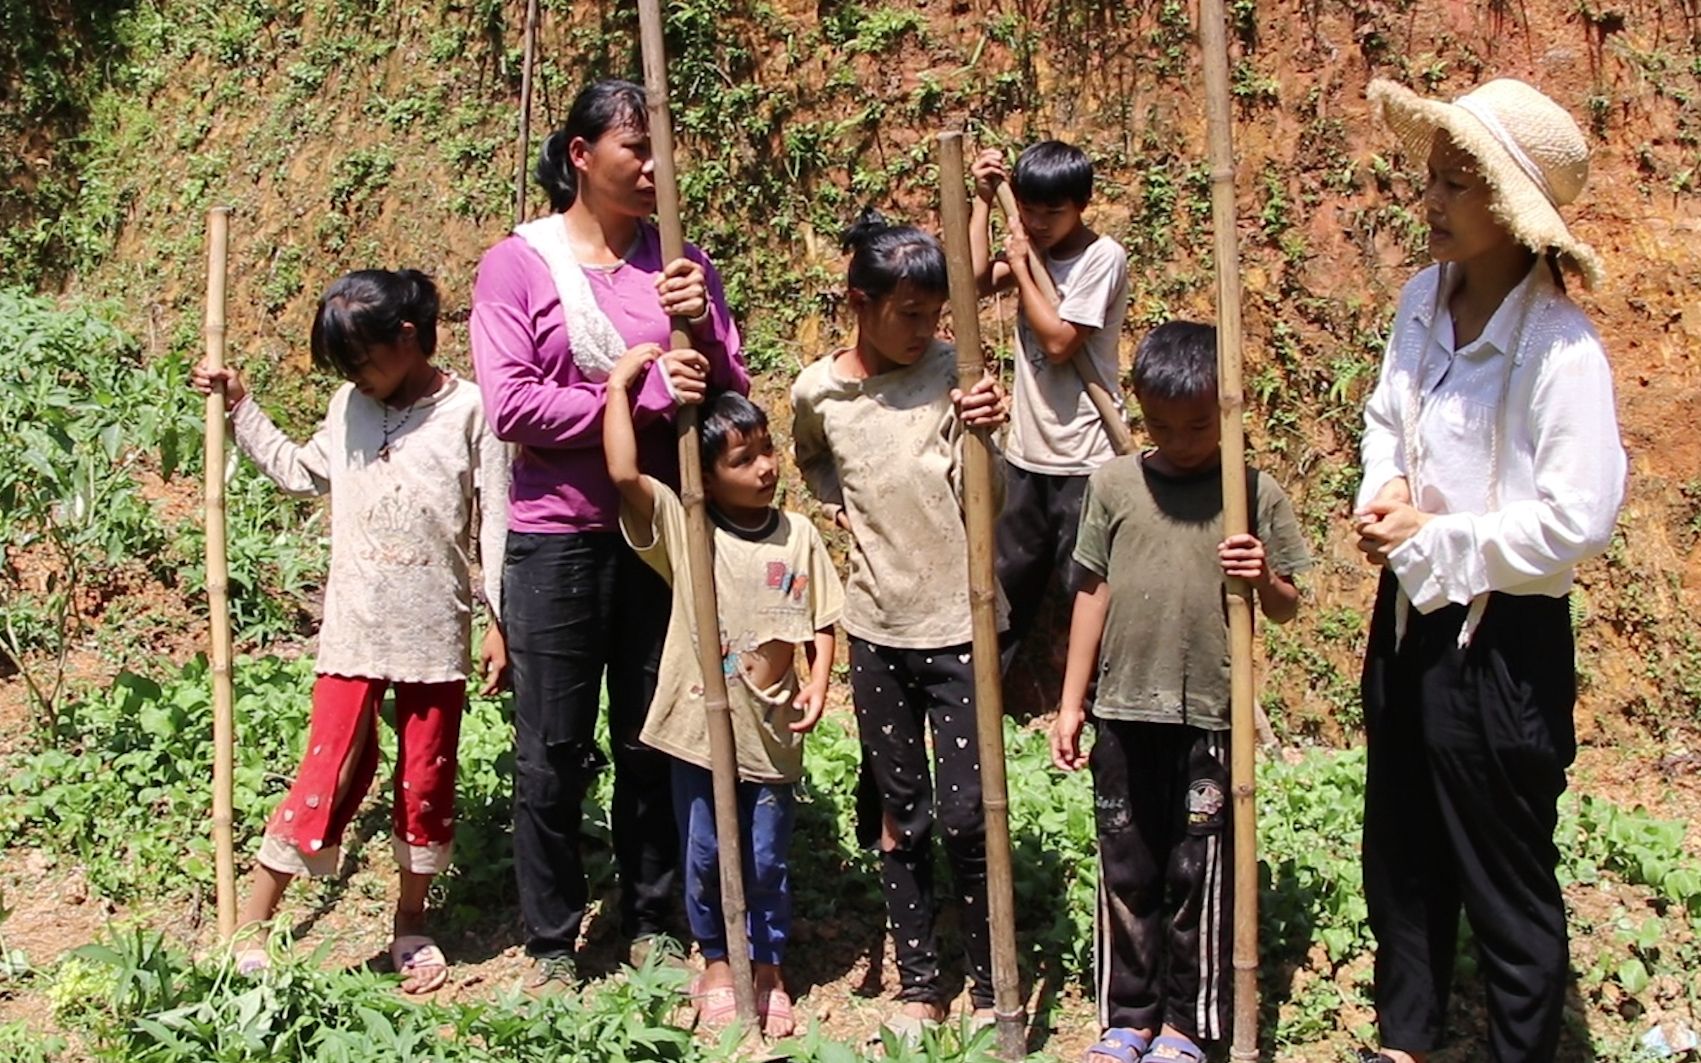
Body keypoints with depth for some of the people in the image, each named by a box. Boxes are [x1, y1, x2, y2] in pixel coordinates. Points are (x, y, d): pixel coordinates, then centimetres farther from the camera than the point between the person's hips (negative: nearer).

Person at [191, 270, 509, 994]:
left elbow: (495, 522, -6)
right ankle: (250, 925, 9)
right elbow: (299, 471, 23)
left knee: (427, 779, 10)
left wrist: (499, 620, -7)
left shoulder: (469, 410, -7)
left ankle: (411, 921, 28)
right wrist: (239, 407, 18)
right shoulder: (349, 407, 6)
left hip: (435, 634, -2)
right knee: (328, 776, 0)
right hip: (353, 631, 2)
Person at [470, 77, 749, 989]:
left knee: (654, 742, 12)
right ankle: (552, 942, 21)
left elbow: (732, 395, 5)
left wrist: (701, 327, -14)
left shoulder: (680, 260, 6)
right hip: (558, 539, -2)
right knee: (553, 751, 6)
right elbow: (511, 404, -13)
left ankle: (651, 924, 28)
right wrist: (646, 393, -17)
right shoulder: (517, 263, -3)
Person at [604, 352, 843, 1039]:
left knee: (767, 861, 12)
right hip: (698, 725, -1)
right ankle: (716, 963, 35)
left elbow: (821, 623, 6)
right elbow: (623, 473, -23)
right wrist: (620, 383, -19)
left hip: (771, 730, 1)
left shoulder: (798, 536, -1)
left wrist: (818, 683, -10)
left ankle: (768, 970, 32)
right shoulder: (680, 528, -8)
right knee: (704, 858, 13)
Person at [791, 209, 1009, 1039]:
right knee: (897, 812, 12)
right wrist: (834, 505, 3)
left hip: (959, 625, -2)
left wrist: (985, 435, -26)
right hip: (877, 628, 3)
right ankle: (919, 982, 26)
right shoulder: (817, 390, -1)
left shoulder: (953, 371, -7)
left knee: (964, 813, -2)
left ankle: (992, 986, 17)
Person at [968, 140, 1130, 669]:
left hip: (1083, 458, -7)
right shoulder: (1032, 246, 7)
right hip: (1026, 451, 7)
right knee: (1008, 579, 19)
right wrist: (983, 200, -6)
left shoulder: (1102, 258, -14)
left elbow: (1059, 341, -19)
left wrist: (1021, 266, -12)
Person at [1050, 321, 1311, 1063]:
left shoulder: (1255, 496, -3)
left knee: (1199, 876, 7)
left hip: (1210, 720, -2)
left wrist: (1264, 579, -18)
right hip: (1123, 715, 2)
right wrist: (1071, 703, 7)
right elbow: (1093, 593, 7)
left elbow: (1286, 610, 5)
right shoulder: (1113, 485, 1)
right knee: (1125, 871, 12)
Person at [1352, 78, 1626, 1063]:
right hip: (1411, 616, 8)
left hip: (1502, 644, -8)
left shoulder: (1562, 351, -23)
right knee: (1401, 856, 22)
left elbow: (1576, 523, -25)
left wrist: (1439, 538, -18)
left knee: (1506, 881, 10)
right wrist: (1385, 492, -5)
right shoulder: (1425, 299, -1)